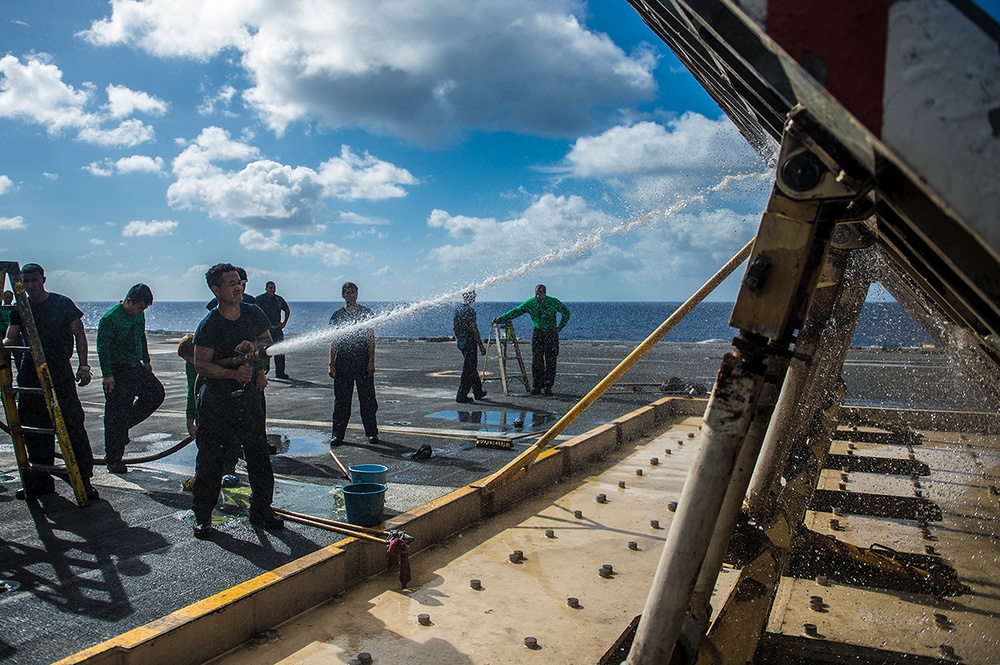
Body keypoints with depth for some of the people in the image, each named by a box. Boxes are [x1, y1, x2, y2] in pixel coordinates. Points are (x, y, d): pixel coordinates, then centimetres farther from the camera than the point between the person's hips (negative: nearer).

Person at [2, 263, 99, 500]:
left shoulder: (62, 304, -1)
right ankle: (40, 481, 18)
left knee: (73, 424, -8)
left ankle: (84, 479, -3)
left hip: (60, 371, -4)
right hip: (30, 372, 4)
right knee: (32, 428, 7)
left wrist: (83, 366, -6)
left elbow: (79, 335, 1)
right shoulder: (20, 309, 8)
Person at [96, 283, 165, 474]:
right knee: (116, 416, -3)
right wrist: (107, 375, -21)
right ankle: (113, 460, 8)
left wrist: (146, 360, 23)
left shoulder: (139, 316, 7)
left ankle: (125, 425, 21)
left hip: (136, 367, 8)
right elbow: (103, 348, -18)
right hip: (117, 372, -8)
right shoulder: (110, 318, -17)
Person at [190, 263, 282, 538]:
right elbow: (201, 364, -15)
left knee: (258, 454, 6)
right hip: (216, 400, -4)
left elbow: (268, 340, 14)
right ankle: (202, 516, 19)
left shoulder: (254, 313, 0)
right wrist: (233, 373, -28)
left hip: (248, 395, 4)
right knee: (210, 459, 4)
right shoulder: (209, 325, -13)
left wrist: (254, 346, -9)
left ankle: (261, 510, 19)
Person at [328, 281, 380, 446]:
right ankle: (338, 434, 12)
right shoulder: (337, 315, 9)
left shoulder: (367, 313, 5)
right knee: (341, 399, 5)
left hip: (363, 362, -1)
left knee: (367, 399, 3)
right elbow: (333, 341, 9)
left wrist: (371, 361, -5)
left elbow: (371, 339, 3)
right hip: (342, 363, 1)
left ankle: (372, 432, 12)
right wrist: (331, 364, 2)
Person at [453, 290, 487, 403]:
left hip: (460, 342, 9)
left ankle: (478, 392, 29)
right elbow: (474, 330, -20)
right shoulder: (470, 311, -18)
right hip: (469, 343, -9)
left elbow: (454, 327, 15)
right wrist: (481, 346, -14)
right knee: (468, 369, -2)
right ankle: (461, 396, -1)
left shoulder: (457, 309, 8)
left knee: (472, 367, 19)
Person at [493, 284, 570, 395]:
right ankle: (536, 386, 5)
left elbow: (566, 312, 8)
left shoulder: (553, 302, -4)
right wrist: (500, 318, -11)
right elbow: (516, 311, -2)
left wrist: (559, 327, 1)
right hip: (537, 332, 1)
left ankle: (548, 386, 7)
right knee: (536, 360, -3)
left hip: (551, 333, -1)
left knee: (550, 361, -2)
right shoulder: (530, 303, 0)